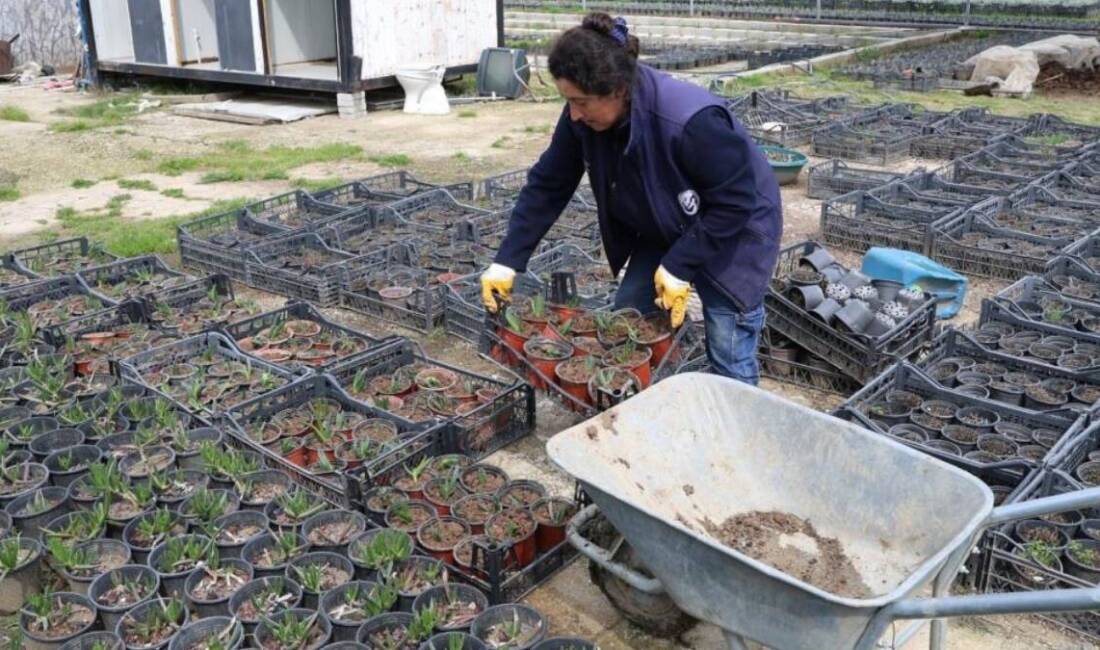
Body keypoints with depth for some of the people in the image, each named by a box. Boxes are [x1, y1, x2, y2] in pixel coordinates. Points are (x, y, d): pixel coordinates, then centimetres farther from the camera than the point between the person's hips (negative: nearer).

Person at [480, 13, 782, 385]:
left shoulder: (690, 122, -38)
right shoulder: (583, 117, -18)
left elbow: (735, 202, -28)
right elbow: (547, 186, -8)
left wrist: (679, 265, -26)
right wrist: (507, 260, -13)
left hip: (733, 234, -6)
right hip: (663, 234, 6)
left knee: (728, 360, -3)